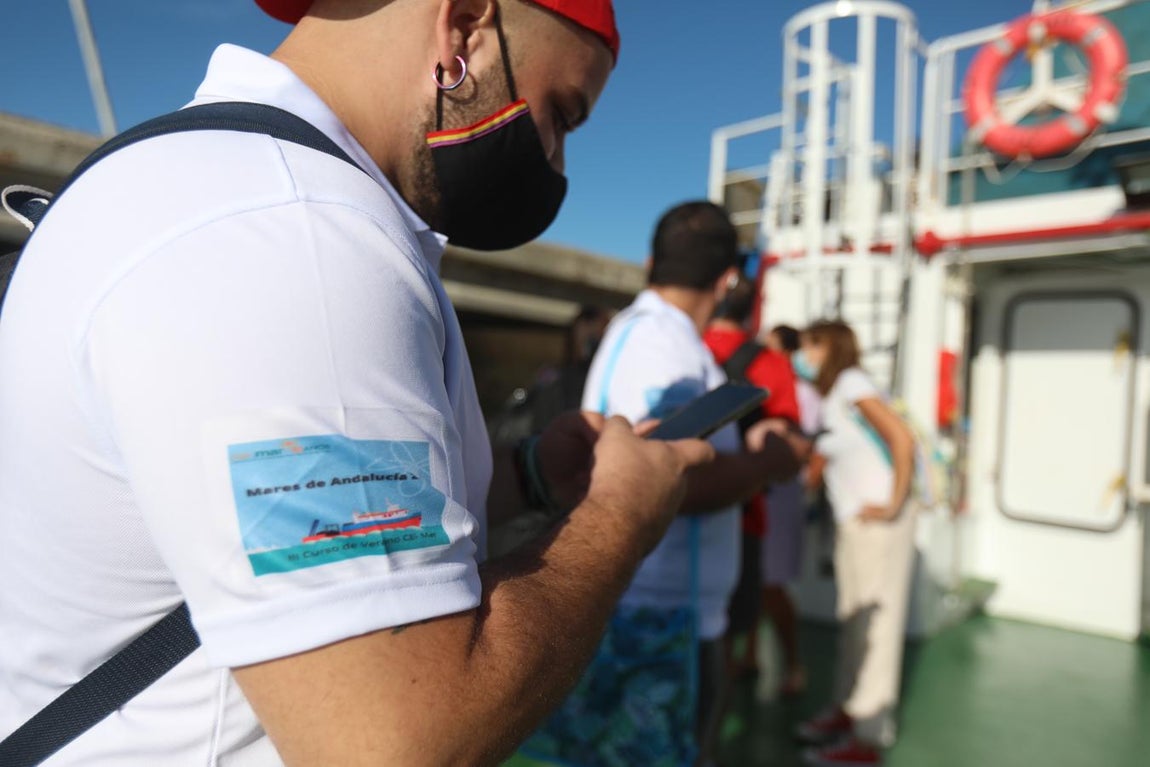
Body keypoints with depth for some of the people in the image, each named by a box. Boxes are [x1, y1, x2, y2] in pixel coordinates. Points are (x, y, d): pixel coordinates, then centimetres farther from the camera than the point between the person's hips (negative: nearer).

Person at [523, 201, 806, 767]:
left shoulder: (631, 329, 14)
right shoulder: (663, 340, -19)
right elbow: (688, 482, -32)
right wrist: (771, 460, -13)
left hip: (651, 610, 10)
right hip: (657, 619, -10)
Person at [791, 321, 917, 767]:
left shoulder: (852, 383, -8)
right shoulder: (831, 395, 17)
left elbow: (902, 438, -18)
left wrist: (894, 505, -17)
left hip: (877, 520, -9)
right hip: (852, 520, 9)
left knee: (873, 619, -3)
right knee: (852, 618, 14)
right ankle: (847, 710, 26)